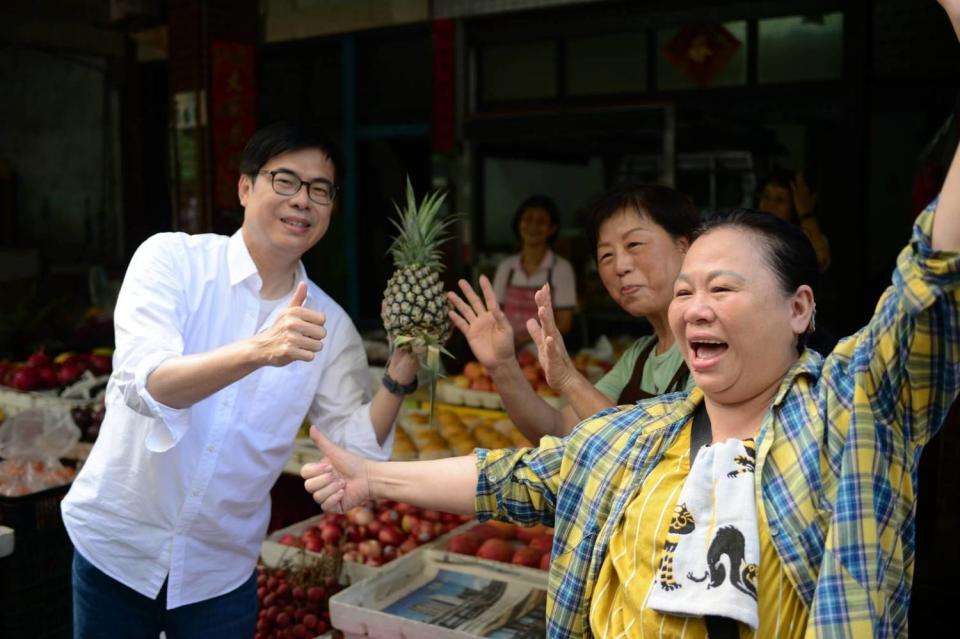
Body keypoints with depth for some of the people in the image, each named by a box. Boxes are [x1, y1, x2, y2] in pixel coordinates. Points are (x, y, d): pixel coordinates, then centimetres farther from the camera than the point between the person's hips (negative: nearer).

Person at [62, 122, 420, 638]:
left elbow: (356, 448, -4)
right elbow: (146, 384, -26)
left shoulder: (329, 324, -4)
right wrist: (257, 351, -42)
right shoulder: (171, 258, -12)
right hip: (117, 543, -2)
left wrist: (401, 372, -19)